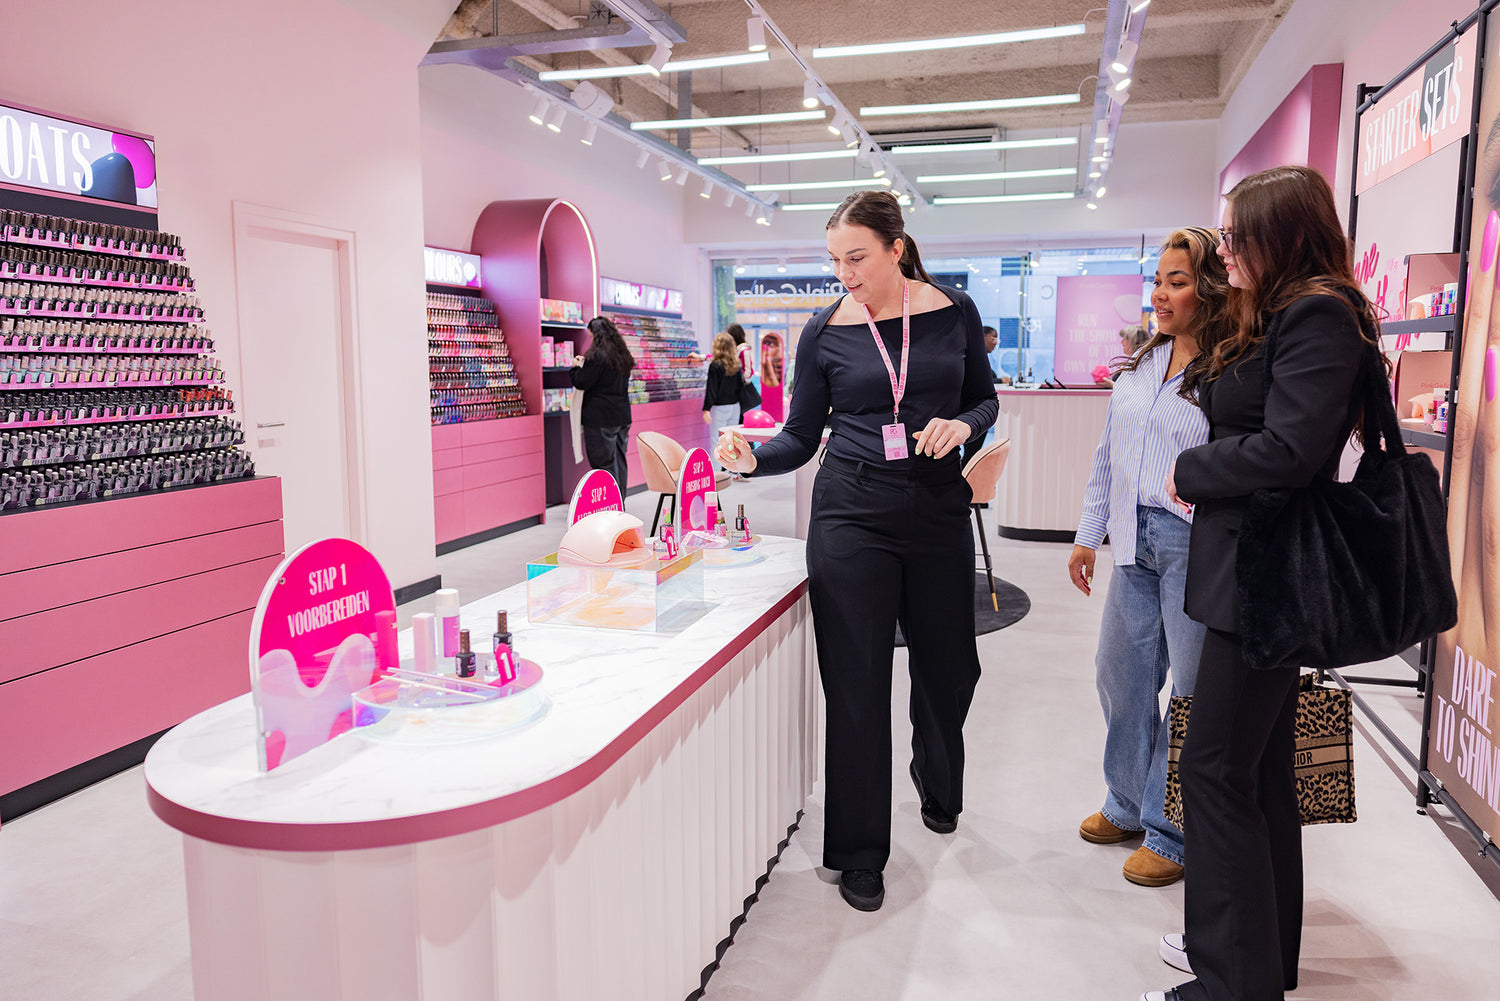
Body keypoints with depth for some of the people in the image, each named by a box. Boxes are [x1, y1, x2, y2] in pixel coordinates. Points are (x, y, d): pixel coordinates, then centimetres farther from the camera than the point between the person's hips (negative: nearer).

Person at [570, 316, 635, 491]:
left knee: (604, 464, -3)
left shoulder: (597, 355, -15)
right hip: (622, 417, 8)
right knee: (619, 462, 13)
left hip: (601, 419, -8)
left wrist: (577, 366, 7)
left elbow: (581, 383, -13)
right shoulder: (623, 355, 10)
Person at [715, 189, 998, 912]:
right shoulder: (825, 332, -1)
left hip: (939, 509, 2)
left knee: (947, 664, 15)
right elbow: (801, 437, 1)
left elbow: (985, 400, 11)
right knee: (858, 682, 1)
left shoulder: (953, 313, 2)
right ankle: (859, 851, 18)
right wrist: (754, 458, -18)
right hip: (852, 515, -2)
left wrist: (961, 425, -11)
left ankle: (939, 786, 49)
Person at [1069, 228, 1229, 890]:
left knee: (1194, 691, 5)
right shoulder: (1137, 365, 12)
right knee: (1120, 674, 15)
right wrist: (1088, 534, 16)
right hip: (1135, 541, 7)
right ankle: (1129, 806, 36)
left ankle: (1172, 834, 22)